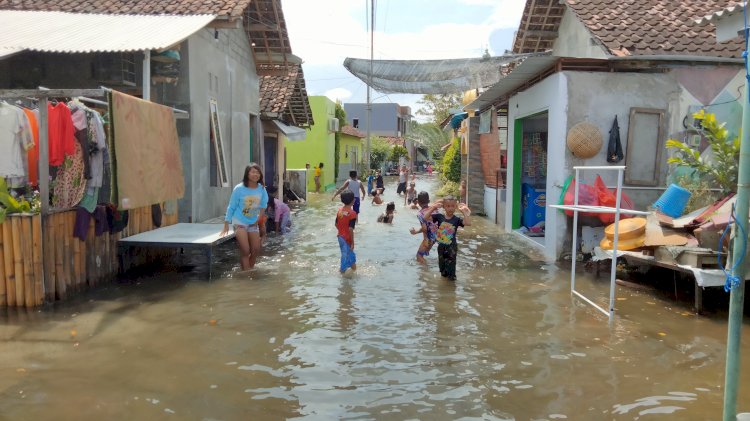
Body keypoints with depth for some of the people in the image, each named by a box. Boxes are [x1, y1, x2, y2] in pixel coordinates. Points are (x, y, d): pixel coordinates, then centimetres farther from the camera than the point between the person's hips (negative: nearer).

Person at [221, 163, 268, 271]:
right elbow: (231, 207, -8)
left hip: (253, 223, 5)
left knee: (256, 250, 6)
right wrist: (226, 224, -9)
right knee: (245, 251, -11)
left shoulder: (261, 189, -6)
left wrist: (258, 218, 3)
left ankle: (250, 269, 25)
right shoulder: (239, 189, -16)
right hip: (240, 223, -4)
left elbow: (263, 205, 11)